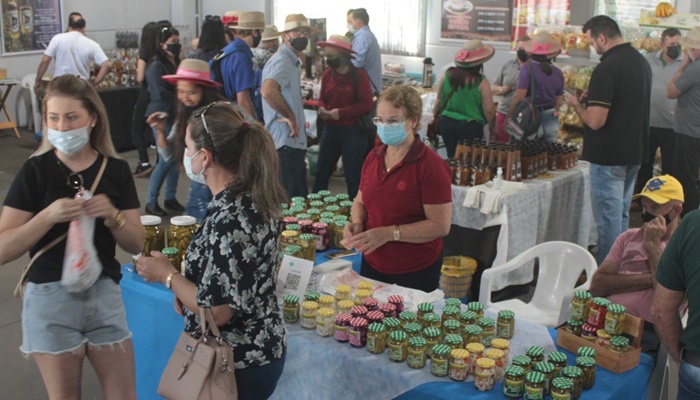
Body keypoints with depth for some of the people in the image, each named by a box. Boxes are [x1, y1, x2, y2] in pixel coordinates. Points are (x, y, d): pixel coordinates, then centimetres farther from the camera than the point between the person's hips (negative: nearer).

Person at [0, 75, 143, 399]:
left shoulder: (116, 170, 1)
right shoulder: (35, 171, -6)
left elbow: (136, 244, 2)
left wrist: (112, 215, -16)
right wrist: (48, 216, -24)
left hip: (104, 294, 3)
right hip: (50, 298, -2)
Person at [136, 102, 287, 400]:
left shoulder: (226, 219, -28)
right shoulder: (255, 196, -1)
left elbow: (217, 311, -25)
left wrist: (167, 274, -11)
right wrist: (186, 286, 1)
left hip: (237, 364, -8)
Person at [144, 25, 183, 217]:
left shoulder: (177, 64, 12)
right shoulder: (156, 66, -10)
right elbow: (160, 93, -17)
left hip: (176, 115, 7)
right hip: (162, 115, -7)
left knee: (176, 157, 8)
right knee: (166, 159, -7)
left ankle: (170, 198, 20)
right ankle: (151, 202, 4)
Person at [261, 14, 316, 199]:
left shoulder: (290, 61, 19)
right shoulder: (282, 60, -15)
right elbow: (268, 90, -35)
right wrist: (289, 116, -24)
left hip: (294, 141, 11)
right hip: (286, 142, -11)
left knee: (299, 197, 18)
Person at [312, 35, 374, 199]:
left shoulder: (358, 74, -10)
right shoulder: (327, 74, 5)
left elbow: (367, 104, -13)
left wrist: (341, 112, -20)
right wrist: (321, 109, -8)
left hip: (353, 131, -5)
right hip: (330, 129, 5)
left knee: (353, 176, 5)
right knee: (322, 172, 12)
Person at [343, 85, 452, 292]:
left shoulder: (430, 165, -17)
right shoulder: (373, 157, 3)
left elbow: (440, 225, -20)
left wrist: (389, 233, -24)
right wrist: (357, 224, -6)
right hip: (372, 265, 6)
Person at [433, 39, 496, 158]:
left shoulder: (448, 74, -3)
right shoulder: (481, 82, -13)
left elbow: (439, 101, 5)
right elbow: (489, 110, -11)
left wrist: (434, 117, 20)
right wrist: (492, 127, 6)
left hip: (447, 123, 4)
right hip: (471, 126, -4)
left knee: (452, 159, 16)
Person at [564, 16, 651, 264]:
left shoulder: (606, 69, -20)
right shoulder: (642, 62, 8)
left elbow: (595, 121, -24)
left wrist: (576, 105, -6)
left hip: (609, 157, -9)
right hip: (635, 153, 9)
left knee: (609, 219, 0)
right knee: (622, 214, 19)